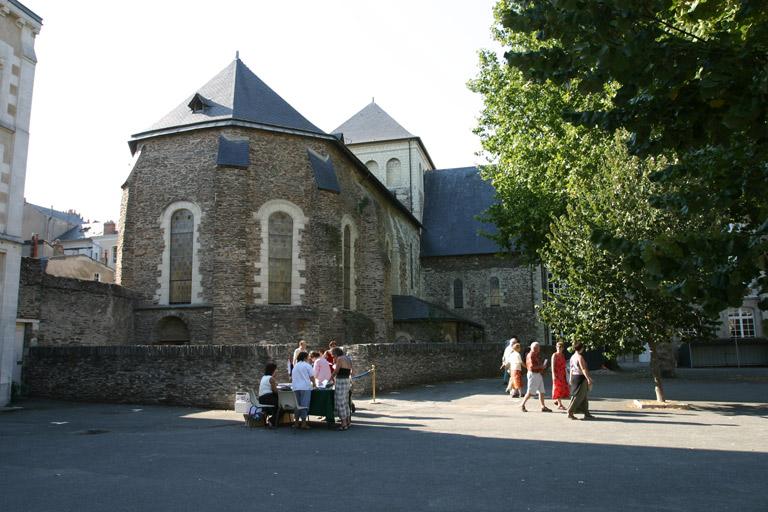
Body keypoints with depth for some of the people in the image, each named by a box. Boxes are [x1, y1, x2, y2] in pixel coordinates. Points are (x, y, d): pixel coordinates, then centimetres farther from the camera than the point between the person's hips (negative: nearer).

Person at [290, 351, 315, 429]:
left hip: (295, 388, 5)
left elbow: (292, 378, 20)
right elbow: (311, 377, -3)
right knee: (304, 405, -2)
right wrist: (313, 383, 15)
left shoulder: (295, 366, 16)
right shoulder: (307, 365, 0)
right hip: (305, 387, -5)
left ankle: (296, 422, 14)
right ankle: (304, 423, -4)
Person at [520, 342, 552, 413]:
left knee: (542, 391, 7)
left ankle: (543, 407, 11)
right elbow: (532, 366, -22)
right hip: (533, 374, -10)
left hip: (538, 374, 10)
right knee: (530, 392, -5)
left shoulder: (537, 354, 16)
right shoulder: (531, 355, -14)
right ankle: (522, 405, 5)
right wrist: (541, 367, -17)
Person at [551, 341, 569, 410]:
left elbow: (564, 365, 15)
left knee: (564, 388, 8)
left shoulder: (563, 355, 11)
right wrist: (554, 375, -20)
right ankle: (560, 404, 2)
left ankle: (557, 401, 23)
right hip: (557, 374, -7)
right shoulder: (554, 355, -9)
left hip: (562, 374, 7)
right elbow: (553, 366, -13)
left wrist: (566, 374, 14)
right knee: (558, 388, -3)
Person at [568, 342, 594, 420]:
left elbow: (571, 368, 16)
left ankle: (586, 413, 19)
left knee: (583, 396, 14)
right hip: (580, 377, -9)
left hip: (574, 376, 9)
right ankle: (570, 412, -3)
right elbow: (583, 369, -20)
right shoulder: (580, 357, -16)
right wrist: (588, 378, -20)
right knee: (578, 396, -4)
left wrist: (571, 378, 21)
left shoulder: (572, 357, 11)